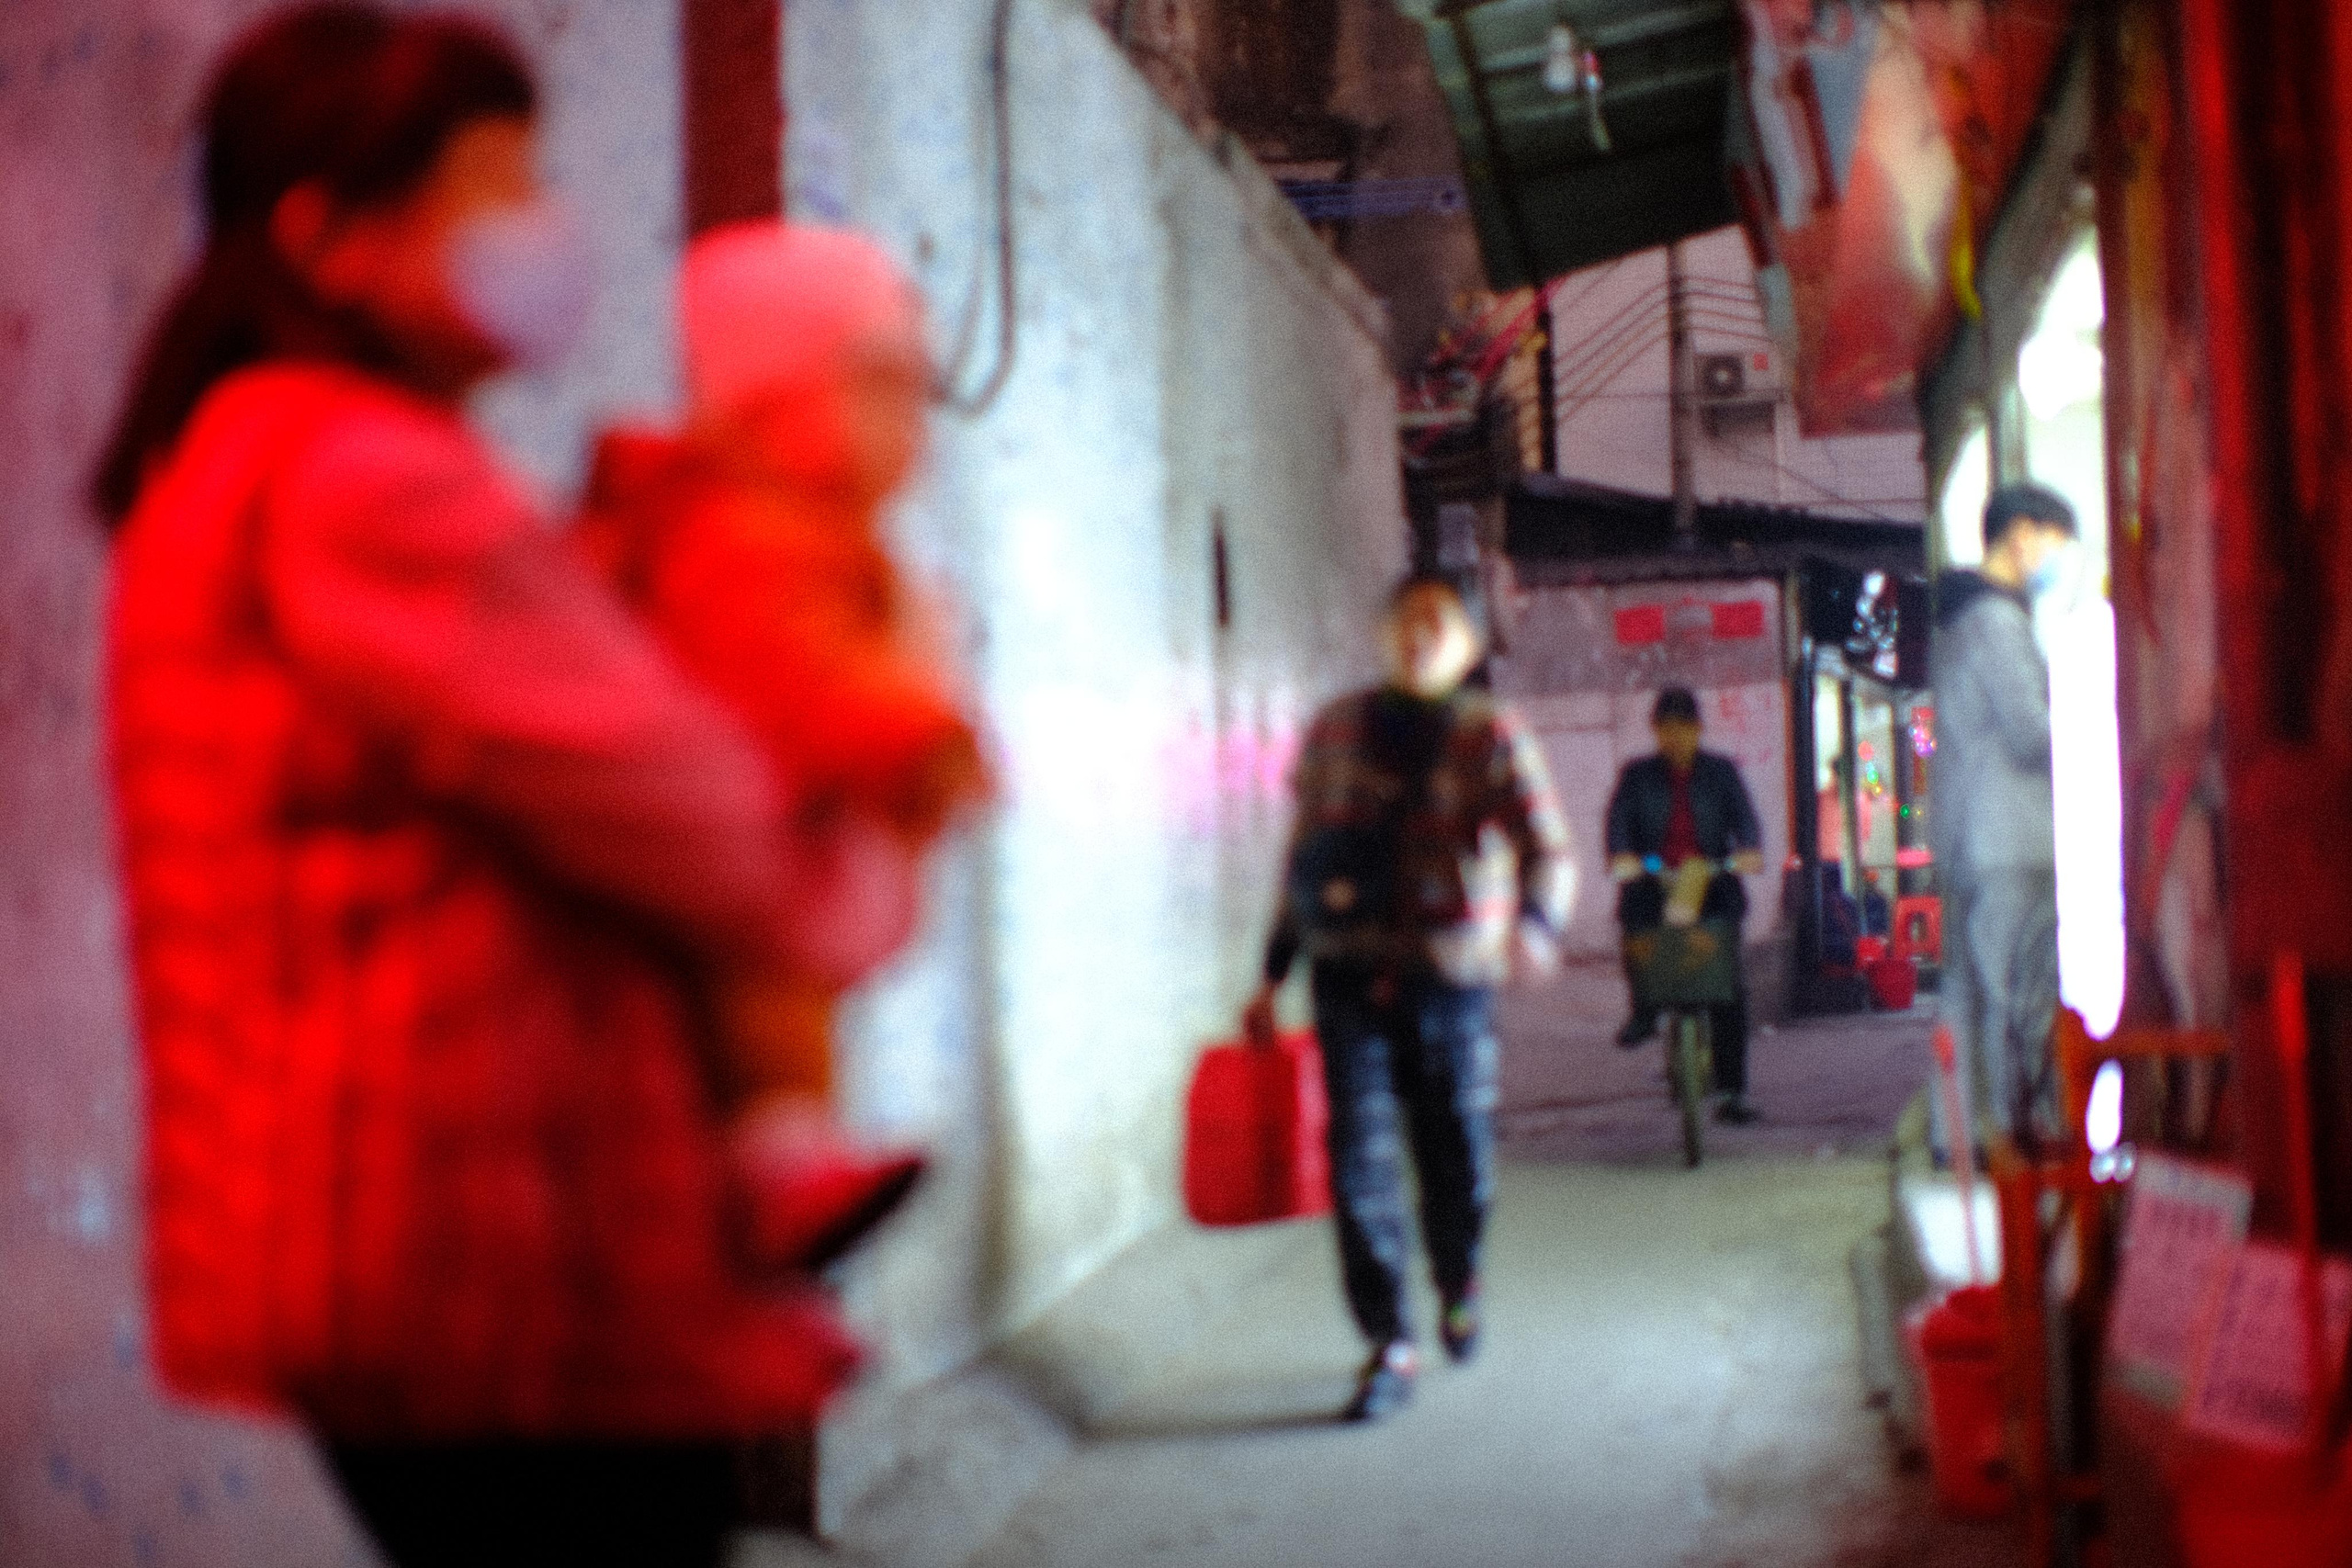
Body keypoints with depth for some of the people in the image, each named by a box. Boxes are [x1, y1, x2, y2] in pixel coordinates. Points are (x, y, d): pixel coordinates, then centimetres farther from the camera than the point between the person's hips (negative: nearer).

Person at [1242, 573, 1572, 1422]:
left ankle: (1458, 1287, 37)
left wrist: (1534, 926, -33)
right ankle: (1391, 1346, -1)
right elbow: (1303, 857, 16)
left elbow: (1546, 849, -12)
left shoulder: (1491, 736, 1)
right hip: (1350, 977, 1)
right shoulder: (1335, 730, 9)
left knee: (1457, 1161, 6)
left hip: (1449, 978, -1)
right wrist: (1273, 977, 15)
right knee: (1360, 1162, -8)